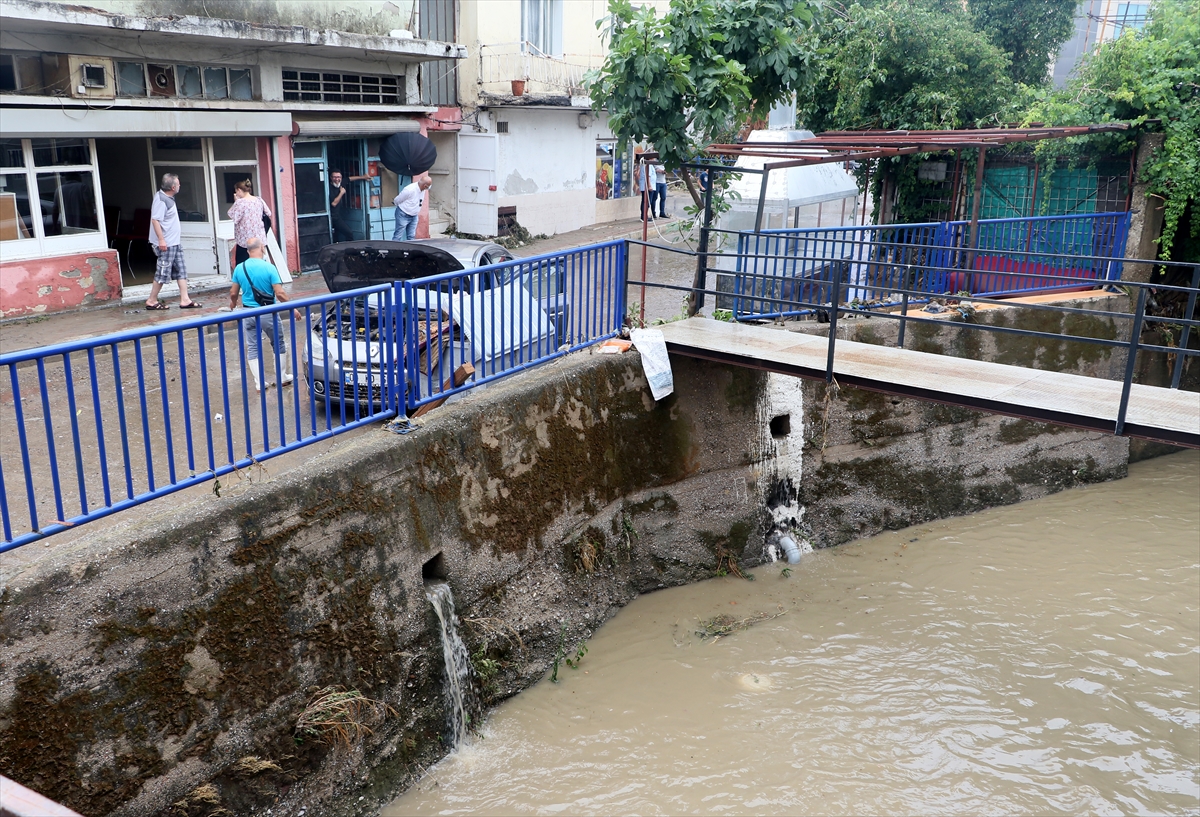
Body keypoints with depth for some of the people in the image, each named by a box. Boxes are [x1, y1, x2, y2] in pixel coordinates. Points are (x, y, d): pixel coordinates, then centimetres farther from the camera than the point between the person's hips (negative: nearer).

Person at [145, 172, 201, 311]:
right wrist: (161, 239, -26)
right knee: (163, 273, -2)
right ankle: (152, 301, 9)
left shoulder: (169, 198, 11)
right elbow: (155, 220, -23)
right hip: (166, 243, -10)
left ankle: (185, 300, 10)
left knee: (181, 271, 8)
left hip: (175, 242, 10)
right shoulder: (161, 199, -18)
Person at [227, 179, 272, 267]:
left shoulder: (240, 203, -14)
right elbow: (268, 213, 13)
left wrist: (236, 202, -5)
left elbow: (233, 216, -11)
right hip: (260, 239, 6)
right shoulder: (259, 200, 3)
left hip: (244, 239, -6)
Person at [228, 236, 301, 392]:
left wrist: (233, 304, 27)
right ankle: (282, 377, 23)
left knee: (252, 348, 10)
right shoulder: (269, 267, -14)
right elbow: (279, 294, -17)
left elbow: (233, 293, 5)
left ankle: (259, 383, 10)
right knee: (279, 344, 15)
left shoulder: (239, 268, -2)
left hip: (249, 313, 3)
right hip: (268, 313, -3)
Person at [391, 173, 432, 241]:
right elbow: (396, 200, -15)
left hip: (414, 216, 7)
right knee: (398, 236, -3)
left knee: (411, 237, 9)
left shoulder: (423, 189, -8)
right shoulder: (410, 190, -29)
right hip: (403, 215, -7)